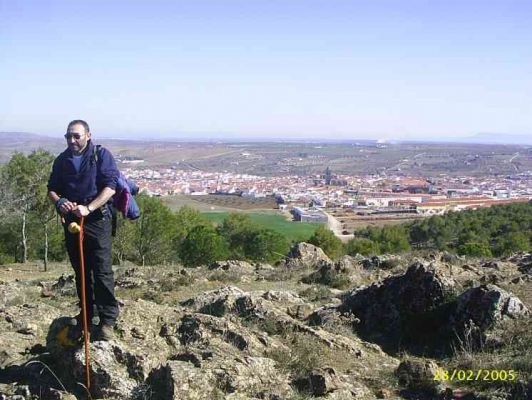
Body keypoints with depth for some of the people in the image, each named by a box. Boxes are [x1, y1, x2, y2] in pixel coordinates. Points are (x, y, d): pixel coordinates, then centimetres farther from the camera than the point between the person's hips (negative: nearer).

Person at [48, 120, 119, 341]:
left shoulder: (101, 155, -5)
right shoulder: (62, 160, 11)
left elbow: (110, 187, -13)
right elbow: (52, 189, 14)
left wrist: (88, 208, -25)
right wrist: (59, 202, -10)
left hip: (97, 220, -5)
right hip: (71, 220, 5)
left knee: (102, 271, -9)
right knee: (80, 271, 13)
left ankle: (107, 320, -3)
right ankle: (88, 314, 26)